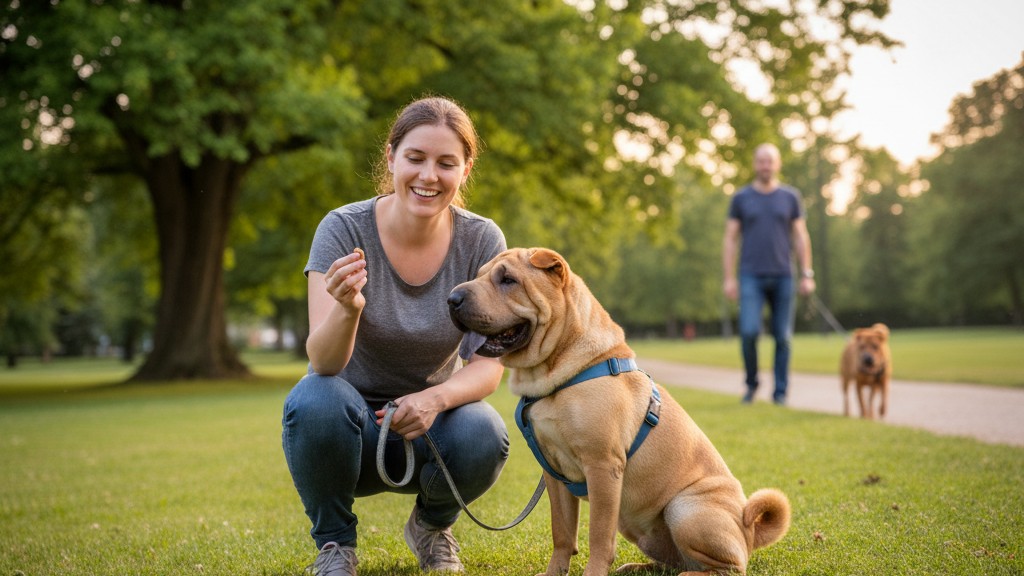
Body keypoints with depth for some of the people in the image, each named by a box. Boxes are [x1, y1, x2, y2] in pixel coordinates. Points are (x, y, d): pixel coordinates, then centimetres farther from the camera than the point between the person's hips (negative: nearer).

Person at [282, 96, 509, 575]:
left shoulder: (481, 241, -11)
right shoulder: (344, 229, -17)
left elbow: (489, 366, -13)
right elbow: (323, 362, -25)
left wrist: (436, 398, -34)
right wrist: (347, 309, -48)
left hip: (427, 426, 1)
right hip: (350, 428, -1)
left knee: (482, 437, -31)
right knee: (315, 399, -34)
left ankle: (431, 524, 4)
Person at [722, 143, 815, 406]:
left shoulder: (790, 197, 6)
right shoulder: (741, 198, 5)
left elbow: (801, 237, 7)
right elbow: (730, 239, 4)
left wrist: (807, 275, 1)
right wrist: (729, 278, -3)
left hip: (782, 276, 1)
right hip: (751, 277, -1)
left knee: (782, 336, 1)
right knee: (749, 332, -14)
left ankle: (780, 391, 11)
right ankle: (751, 383, 8)